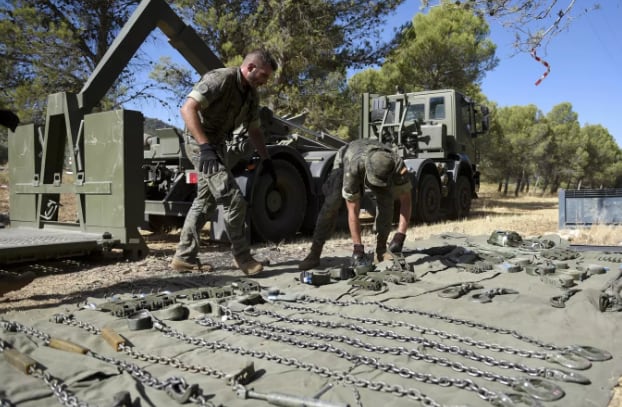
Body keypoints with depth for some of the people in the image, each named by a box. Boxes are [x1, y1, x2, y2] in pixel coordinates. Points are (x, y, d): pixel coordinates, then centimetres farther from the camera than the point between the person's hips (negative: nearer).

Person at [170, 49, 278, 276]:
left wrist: (266, 160, 11)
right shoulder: (220, 79, -20)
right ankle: (242, 257, 1)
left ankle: (184, 257, 21)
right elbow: (187, 109, -29)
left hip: (218, 145, 10)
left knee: (205, 203, 13)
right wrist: (205, 146, -37)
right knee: (234, 201, -13)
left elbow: (254, 130, 17)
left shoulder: (252, 95, 7)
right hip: (200, 144, -10)